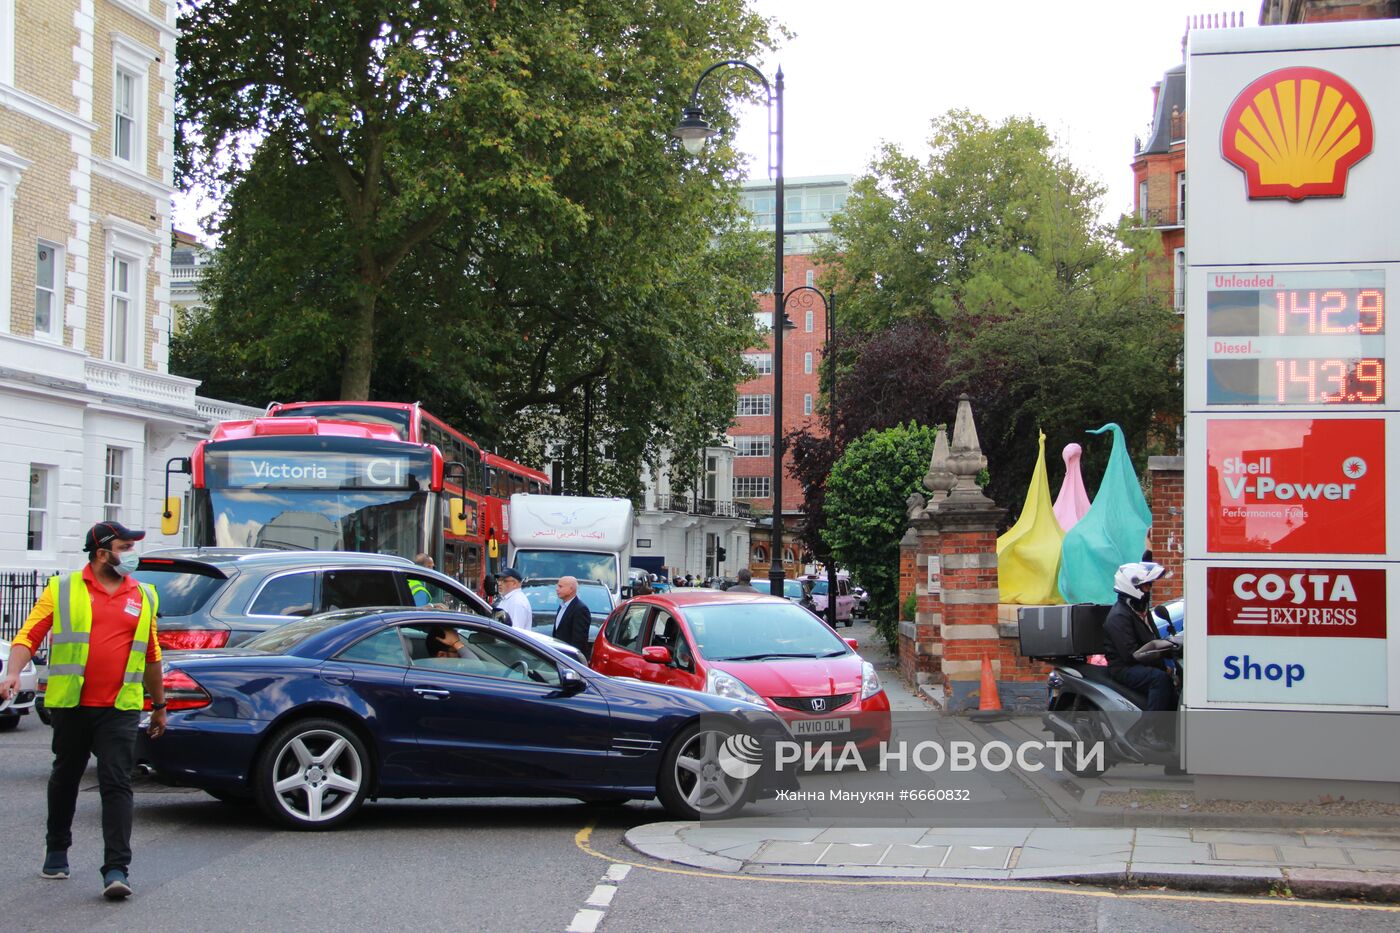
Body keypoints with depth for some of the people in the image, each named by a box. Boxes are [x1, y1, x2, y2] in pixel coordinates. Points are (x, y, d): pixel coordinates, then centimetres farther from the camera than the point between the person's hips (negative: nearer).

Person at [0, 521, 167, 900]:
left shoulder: (143, 597, 11)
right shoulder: (63, 590, 4)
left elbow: (152, 655, 19)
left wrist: (159, 706, 23)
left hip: (120, 709, 0)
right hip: (71, 706, 0)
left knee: (117, 785, -9)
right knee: (65, 779, 15)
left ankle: (116, 869, -12)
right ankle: (56, 851, 35)